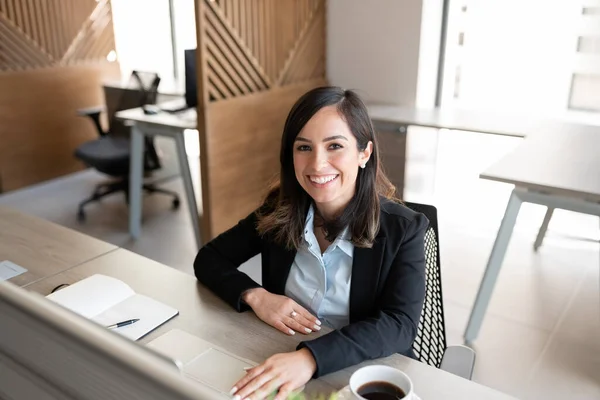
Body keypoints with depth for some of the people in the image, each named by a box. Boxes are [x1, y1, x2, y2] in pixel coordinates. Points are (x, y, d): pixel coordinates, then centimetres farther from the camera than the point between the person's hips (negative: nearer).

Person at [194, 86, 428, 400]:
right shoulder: (279, 211, -3)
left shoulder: (402, 230, -12)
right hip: (283, 366, 2)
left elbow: (400, 325, -22)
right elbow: (208, 259, 3)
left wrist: (311, 357, -36)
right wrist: (255, 296, -15)